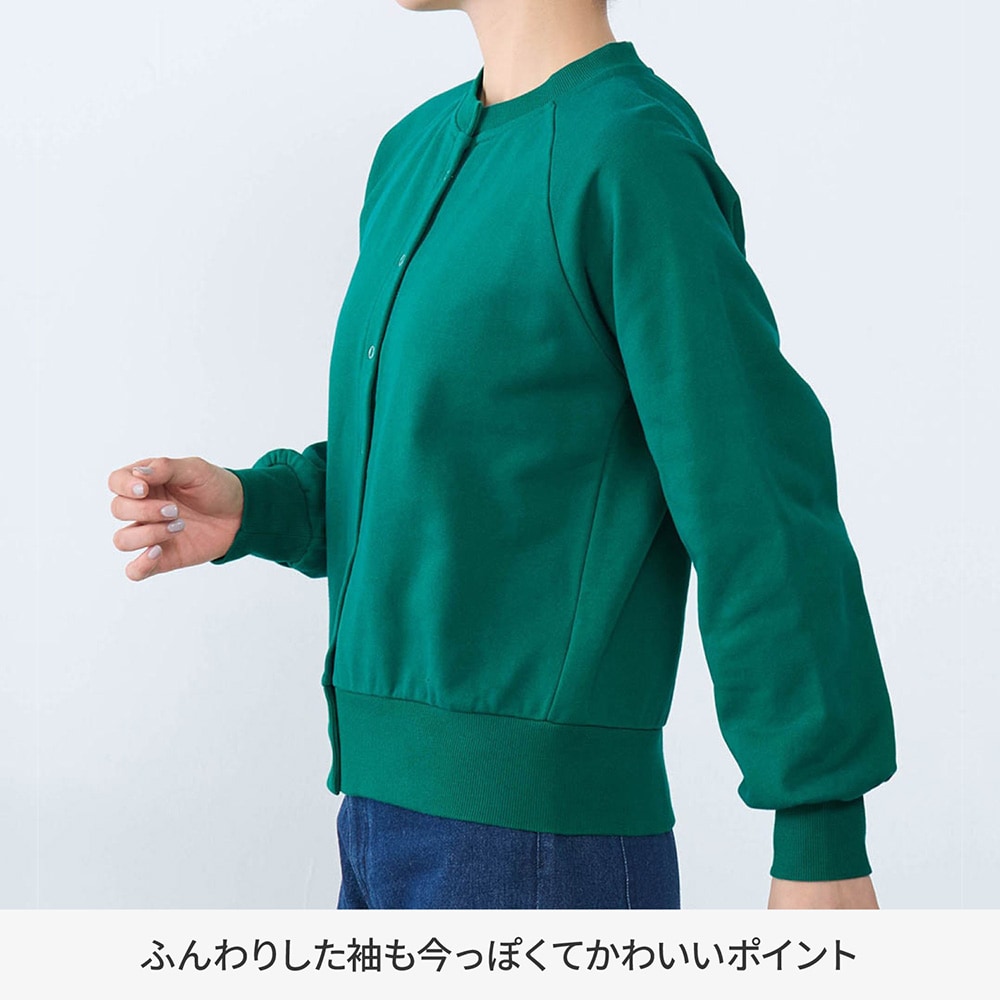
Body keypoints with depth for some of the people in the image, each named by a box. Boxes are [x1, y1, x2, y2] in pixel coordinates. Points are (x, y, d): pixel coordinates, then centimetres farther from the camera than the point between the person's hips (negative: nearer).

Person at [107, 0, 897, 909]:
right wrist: (245, 509, 3)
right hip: (397, 816, 9)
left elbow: (762, 513, -14)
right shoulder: (418, 156, 14)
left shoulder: (635, 155, -12)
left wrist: (825, 840, -12)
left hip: (545, 836, -8)